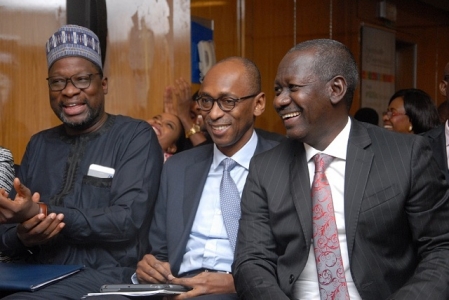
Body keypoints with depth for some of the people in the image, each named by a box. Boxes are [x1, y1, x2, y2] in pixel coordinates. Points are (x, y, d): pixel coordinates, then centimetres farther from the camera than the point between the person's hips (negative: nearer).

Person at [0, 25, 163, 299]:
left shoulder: (135, 137, 1)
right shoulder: (39, 145, 18)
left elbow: (128, 220, -12)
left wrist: (43, 213, -18)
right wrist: (23, 237, -10)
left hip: (104, 277, -5)